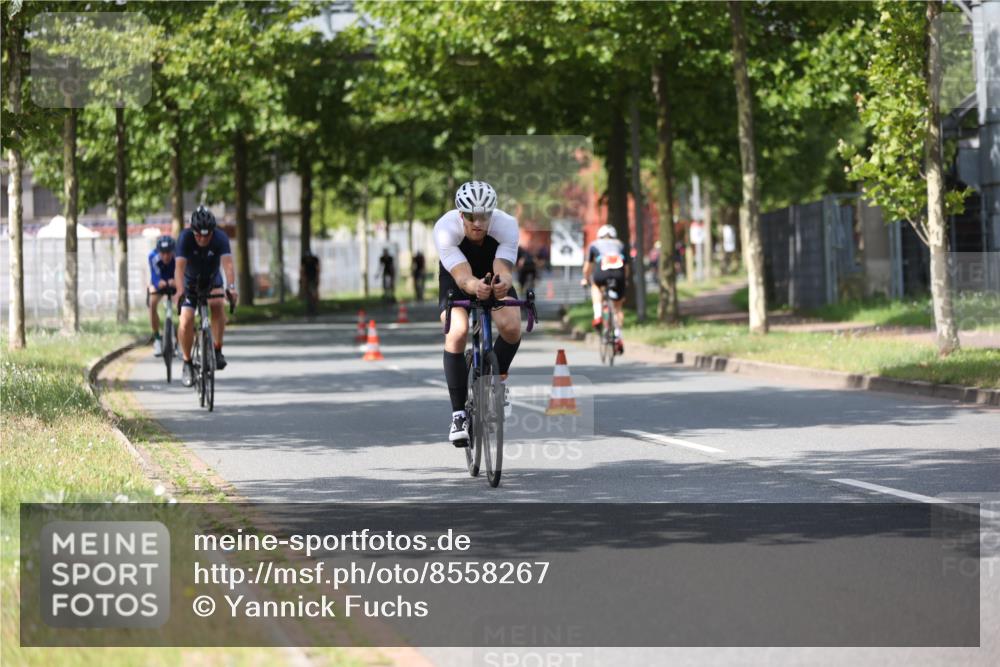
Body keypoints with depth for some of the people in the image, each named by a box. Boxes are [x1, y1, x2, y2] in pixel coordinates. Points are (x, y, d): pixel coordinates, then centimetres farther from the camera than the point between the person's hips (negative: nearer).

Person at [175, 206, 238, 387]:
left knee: (217, 305, -30)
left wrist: (231, 287, -56)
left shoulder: (220, 238, -26)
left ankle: (217, 351, -19)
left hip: (212, 280, 0)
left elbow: (228, 264, -39)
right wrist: (180, 291, -54)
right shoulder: (185, 237, -27)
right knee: (186, 321, -16)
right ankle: (187, 364, 2)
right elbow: (180, 267, -38)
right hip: (190, 282, 0)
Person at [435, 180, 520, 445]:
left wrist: (503, 283, -67)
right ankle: (458, 414, -18)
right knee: (457, 332, -27)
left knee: (511, 327, -25)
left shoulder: (506, 225, -32)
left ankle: (498, 380, 6)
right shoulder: (445, 229, -35)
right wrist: (475, 286, -68)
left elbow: (504, 269, -43)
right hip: (456, 278, -1)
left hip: (494, 277, 1)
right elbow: (462, 277, -45)